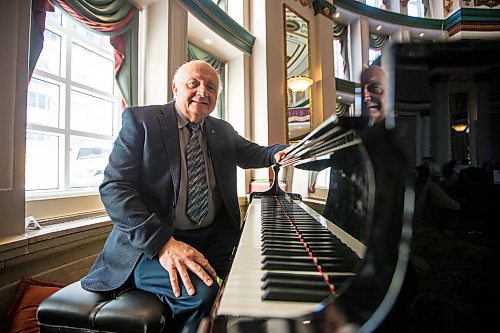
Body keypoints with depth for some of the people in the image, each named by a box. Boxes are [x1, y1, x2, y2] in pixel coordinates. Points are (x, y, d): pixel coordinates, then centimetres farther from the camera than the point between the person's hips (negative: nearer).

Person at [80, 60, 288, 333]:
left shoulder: (223, 130, 12)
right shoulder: (141, 120, -4)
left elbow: (250, 153, 24)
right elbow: (113, 187, -12)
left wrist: (278, 153, -2)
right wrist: (162, 243, -25)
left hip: (213, 238, 6)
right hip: (150, 243, -5)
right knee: (203, 293, -29)